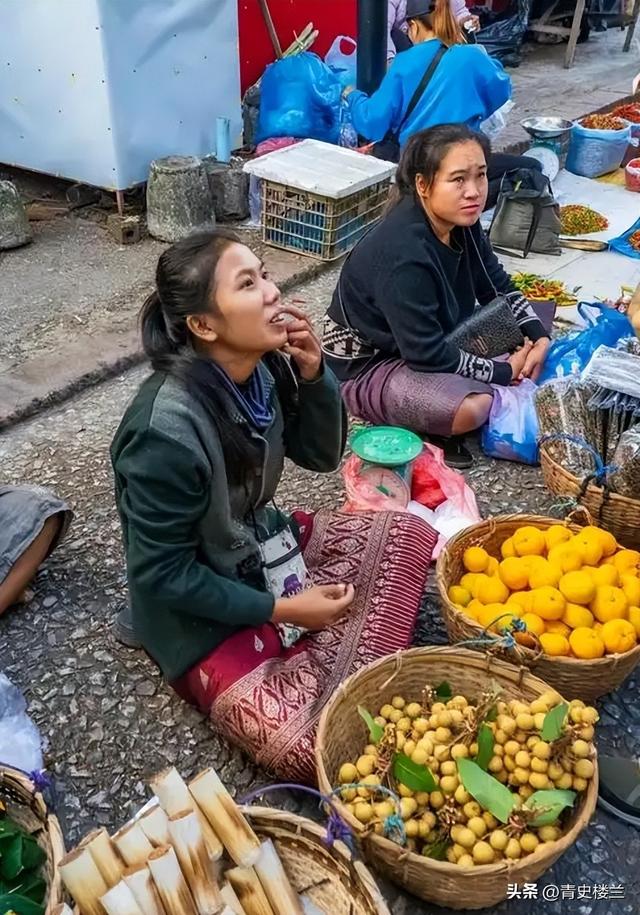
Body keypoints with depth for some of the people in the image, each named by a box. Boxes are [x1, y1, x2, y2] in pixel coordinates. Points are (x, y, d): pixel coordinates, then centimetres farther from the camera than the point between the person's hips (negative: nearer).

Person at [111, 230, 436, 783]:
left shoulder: (263, 366, -11)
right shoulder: (168, 430, -32)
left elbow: (322, 455, 2)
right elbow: (161, 574, -24)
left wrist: (312, 373, -16)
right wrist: (280, 609, -20)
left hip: (264, 546, 8)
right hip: (202, 616, -7)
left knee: (411, 536, 2)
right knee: (311, 747, -21)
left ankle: (353, 685, -1)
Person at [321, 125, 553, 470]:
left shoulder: (461, 222, -8)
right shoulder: (403, 254, -33)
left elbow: (498, 286, 7)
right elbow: (427, 355, -30)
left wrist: (540, 337, -8)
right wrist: (503, 372, -19)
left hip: (434, 338, 9)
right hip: (366, 366, -9)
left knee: (535, 323, 8)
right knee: (470, 408, -34)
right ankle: (416, 425, -4)